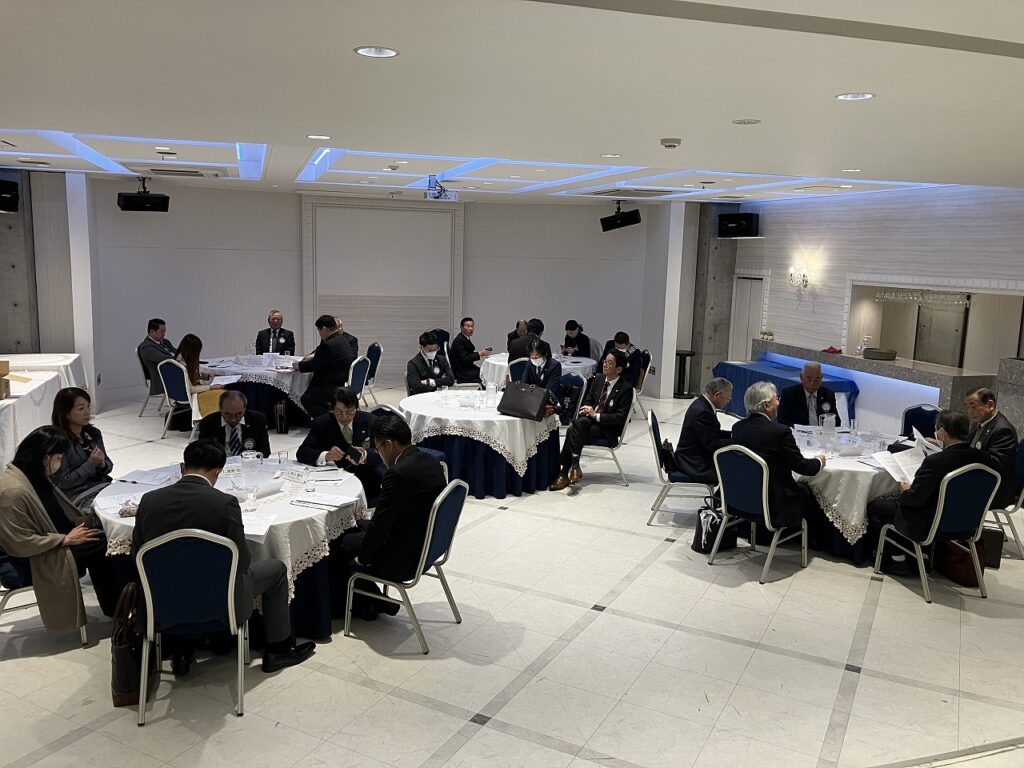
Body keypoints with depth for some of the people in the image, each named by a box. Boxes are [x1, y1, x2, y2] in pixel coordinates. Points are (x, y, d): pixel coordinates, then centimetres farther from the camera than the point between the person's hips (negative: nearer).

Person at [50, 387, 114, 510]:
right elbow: (63, 482, -10)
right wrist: (90, 463, -15)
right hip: (78, 496, -6)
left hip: (103, 486, 6)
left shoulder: (93, 433, 9)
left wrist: (102, 464, -5)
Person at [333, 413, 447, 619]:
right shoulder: (431, 462, 0)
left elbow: (379, 523, -20)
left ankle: (364, 606, 29)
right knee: (355, 530, 22)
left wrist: (363, 558, -5)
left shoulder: (398, 473, -27)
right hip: (426, 545, 9)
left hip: (405, 559, -9)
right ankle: (375, 600, 27)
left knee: (337, 550, 11)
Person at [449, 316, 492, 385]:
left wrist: (479, 352, -1)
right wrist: (480, 354, -17)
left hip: (467, 368, 10)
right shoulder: (459, 341, -16)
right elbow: (464, 359, -21)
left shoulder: (466, 338, 13)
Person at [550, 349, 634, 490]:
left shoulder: (626, 388, -10)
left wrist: (596, 415, -19)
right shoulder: (598, 379, 10)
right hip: (589, 420, 5)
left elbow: (620, 417, -14)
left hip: (608, 431, -5)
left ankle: (564, 474, -28)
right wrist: (588, 409, -7)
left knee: (573, 431, -30)